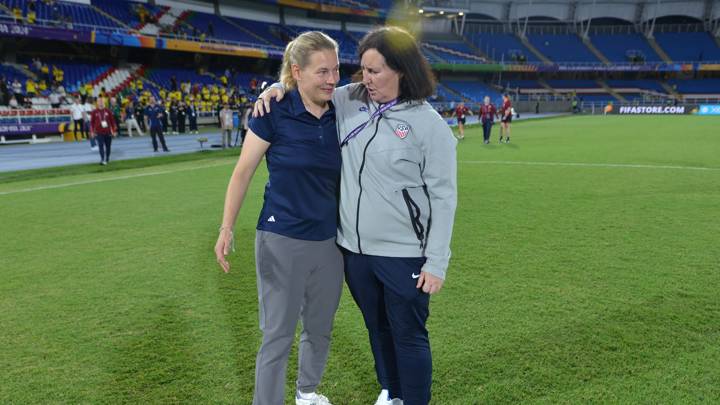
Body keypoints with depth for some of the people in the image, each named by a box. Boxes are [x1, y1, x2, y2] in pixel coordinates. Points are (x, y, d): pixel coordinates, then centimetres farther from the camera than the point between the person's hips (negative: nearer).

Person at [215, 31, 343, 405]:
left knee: (320, 329, 19)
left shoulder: (339, 116, -1)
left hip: (329, 240, 5)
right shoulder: (275, 112, -13)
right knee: (278, 335, 5)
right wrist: (226, 228, -8)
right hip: (282, 241, -4)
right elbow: (243, 171, -7)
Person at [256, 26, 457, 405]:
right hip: (354, 248, 6)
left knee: (409, 335, 8)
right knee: (377, 327, 23)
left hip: (404, 254, -5)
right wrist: (277, 87, -3)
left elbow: (443, 197, -11)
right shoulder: (349, 100, 0)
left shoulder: (430, 125, -13)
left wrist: (436, 263, -12)